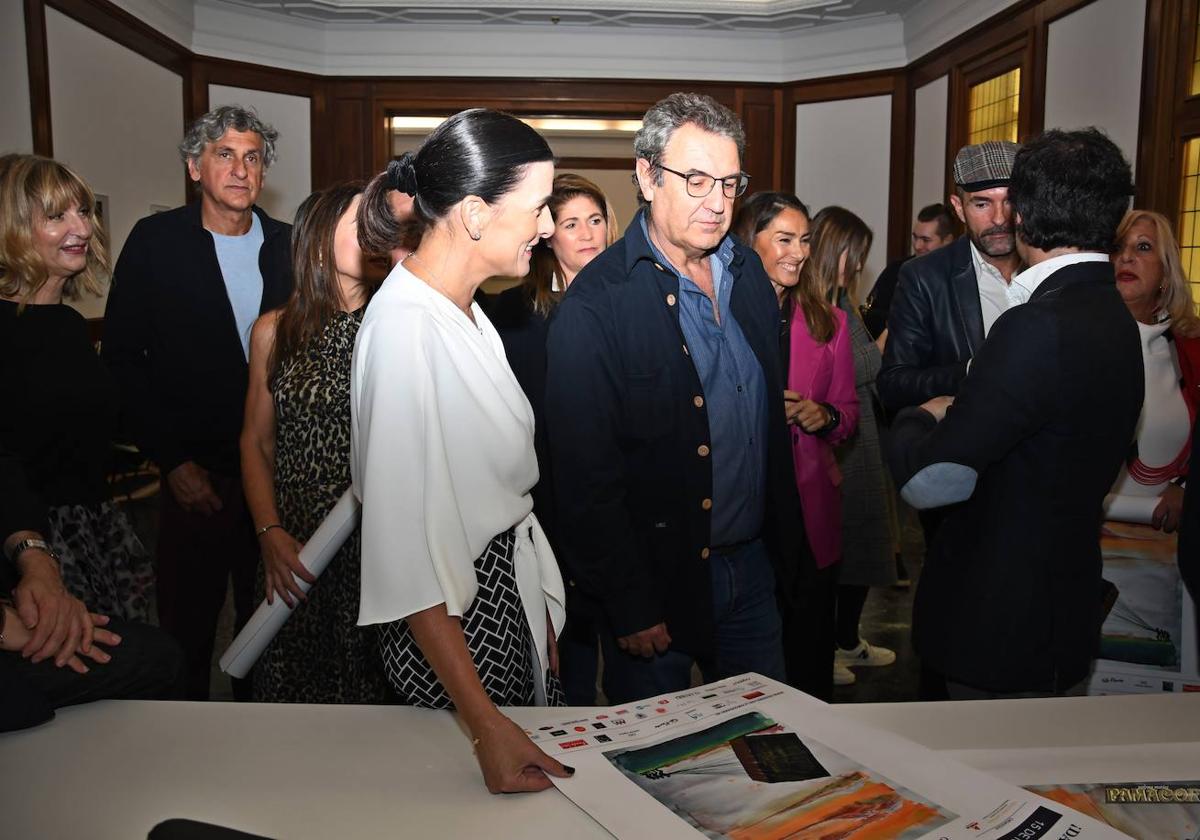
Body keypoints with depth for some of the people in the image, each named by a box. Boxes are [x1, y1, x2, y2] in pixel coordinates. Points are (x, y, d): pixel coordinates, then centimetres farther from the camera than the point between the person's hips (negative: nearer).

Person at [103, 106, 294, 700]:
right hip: (195, 474, -2)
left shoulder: (287, 245, 4)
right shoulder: (156, 242, -3)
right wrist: (173, 461, -8)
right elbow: (123, 359, -4)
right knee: (187, 627, 10)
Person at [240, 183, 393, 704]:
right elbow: (256, 442, 8)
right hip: (297, 552, 2)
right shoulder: (275, 331, 6)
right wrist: (270, 532, -2)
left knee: (376, 690, 7)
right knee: (297, 688, 12)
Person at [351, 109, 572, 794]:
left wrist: (543, 620, 12)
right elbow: (404, 544, -27)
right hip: (453, 618, -9)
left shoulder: (466, 312, 8)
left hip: (510, 596, 9)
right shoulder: (406, 326, -23)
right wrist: (486, 725, -27)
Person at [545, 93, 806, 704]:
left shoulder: (748, 272, 4)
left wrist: (786, 539, 12)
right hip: (659, 582, -6)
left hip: (753, 564, 6)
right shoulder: (594, 304, -19)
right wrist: (628, 605, -16)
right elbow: (586, 476, -18)